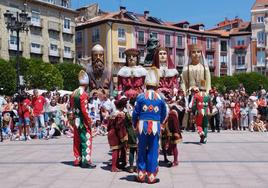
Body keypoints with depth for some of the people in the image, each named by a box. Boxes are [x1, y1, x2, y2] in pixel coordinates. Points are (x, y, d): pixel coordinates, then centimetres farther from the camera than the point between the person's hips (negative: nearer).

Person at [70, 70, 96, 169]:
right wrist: (89, 121, -15)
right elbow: (84, 110, -21)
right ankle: (86, 161, -2)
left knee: (77, 140, 14)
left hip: (76, 121, 9)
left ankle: (77, 160, 23)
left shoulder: (74, 93, 9)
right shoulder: (83, 94, -17)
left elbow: (71, 106, 15)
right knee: (86, 140, -3)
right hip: (83, 121, -8)